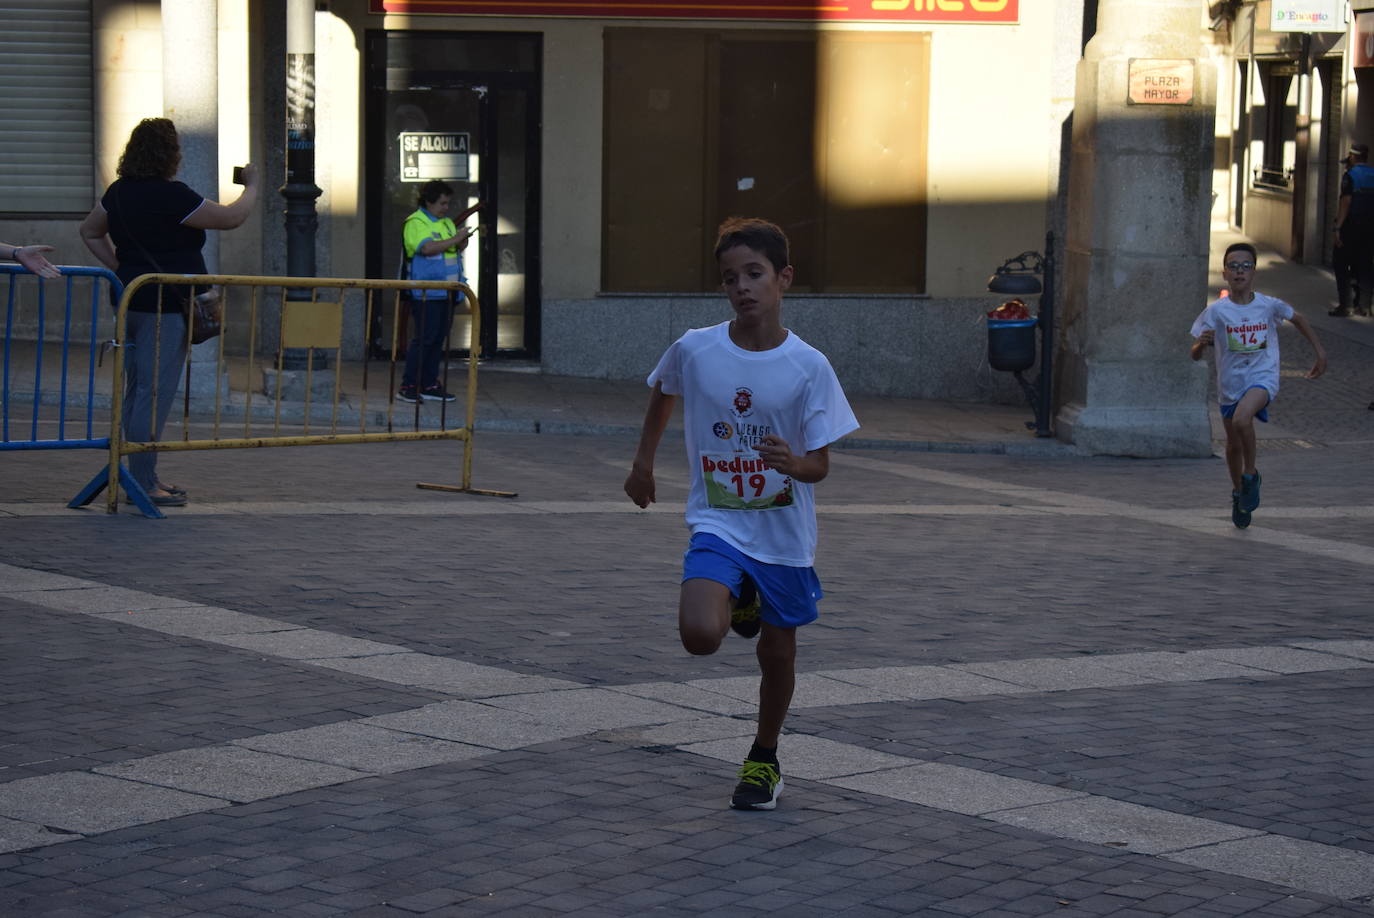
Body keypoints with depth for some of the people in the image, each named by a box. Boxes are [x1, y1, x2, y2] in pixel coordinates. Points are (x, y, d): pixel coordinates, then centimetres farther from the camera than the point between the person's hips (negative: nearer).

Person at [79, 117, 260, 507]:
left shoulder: (119, 192, 9)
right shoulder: (171, 196, -16)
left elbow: (90, 231, 24)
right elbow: (231, 218, -10)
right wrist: (251, 187, 7)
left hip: (129, 299, 9)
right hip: (164, 305, -9)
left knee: (135, 392, 13)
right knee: (155, 394, -7)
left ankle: (142, 477, 19)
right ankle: (142, 481, -8)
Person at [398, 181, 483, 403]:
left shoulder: (447, 223, 17)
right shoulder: (415, 223, -8)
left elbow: (456, 248, 22)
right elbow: (427, 247, -22)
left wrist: (463, 242, 0)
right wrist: (454, 240, -18)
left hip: (447, 292, 8)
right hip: (426, 292, -8)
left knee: (438, 338, 9)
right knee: (423, 338, -9)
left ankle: (429, 385, 14)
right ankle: (408, 387, -5)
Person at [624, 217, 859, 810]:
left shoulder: (809, 367, -12)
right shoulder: (694, 351, -8)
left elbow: (820, 465, -10)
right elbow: (661, 391, 16)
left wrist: (792, 464, -32)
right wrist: (643, 462, 20)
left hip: (784, 534, 0)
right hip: (717, 524, 0)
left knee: (777, 655, 10)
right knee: (700, 634, -23)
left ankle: (764, 758, 36)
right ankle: (740, 604, 14)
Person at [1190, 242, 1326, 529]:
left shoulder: (1269, 306, -7)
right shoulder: (1216, 311, -9)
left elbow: (1297, 318, 15)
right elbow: (1195, 355, -8)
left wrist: (1320, 352, 16)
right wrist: (1201, 344, -31)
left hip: (1263, 378, -2)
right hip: (1230, 384, 3)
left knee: (1241, 419, -31)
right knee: (1234, 444, 15)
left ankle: (1251, 474, -8)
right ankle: (1238, 493, 42)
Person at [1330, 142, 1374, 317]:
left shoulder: (1350, 176, -9)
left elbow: (1346, 201, -16)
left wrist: (1339, 227, -17)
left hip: (1352, 225, -6)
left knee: (1341, 264, 2)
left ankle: (1344, 305, -3)